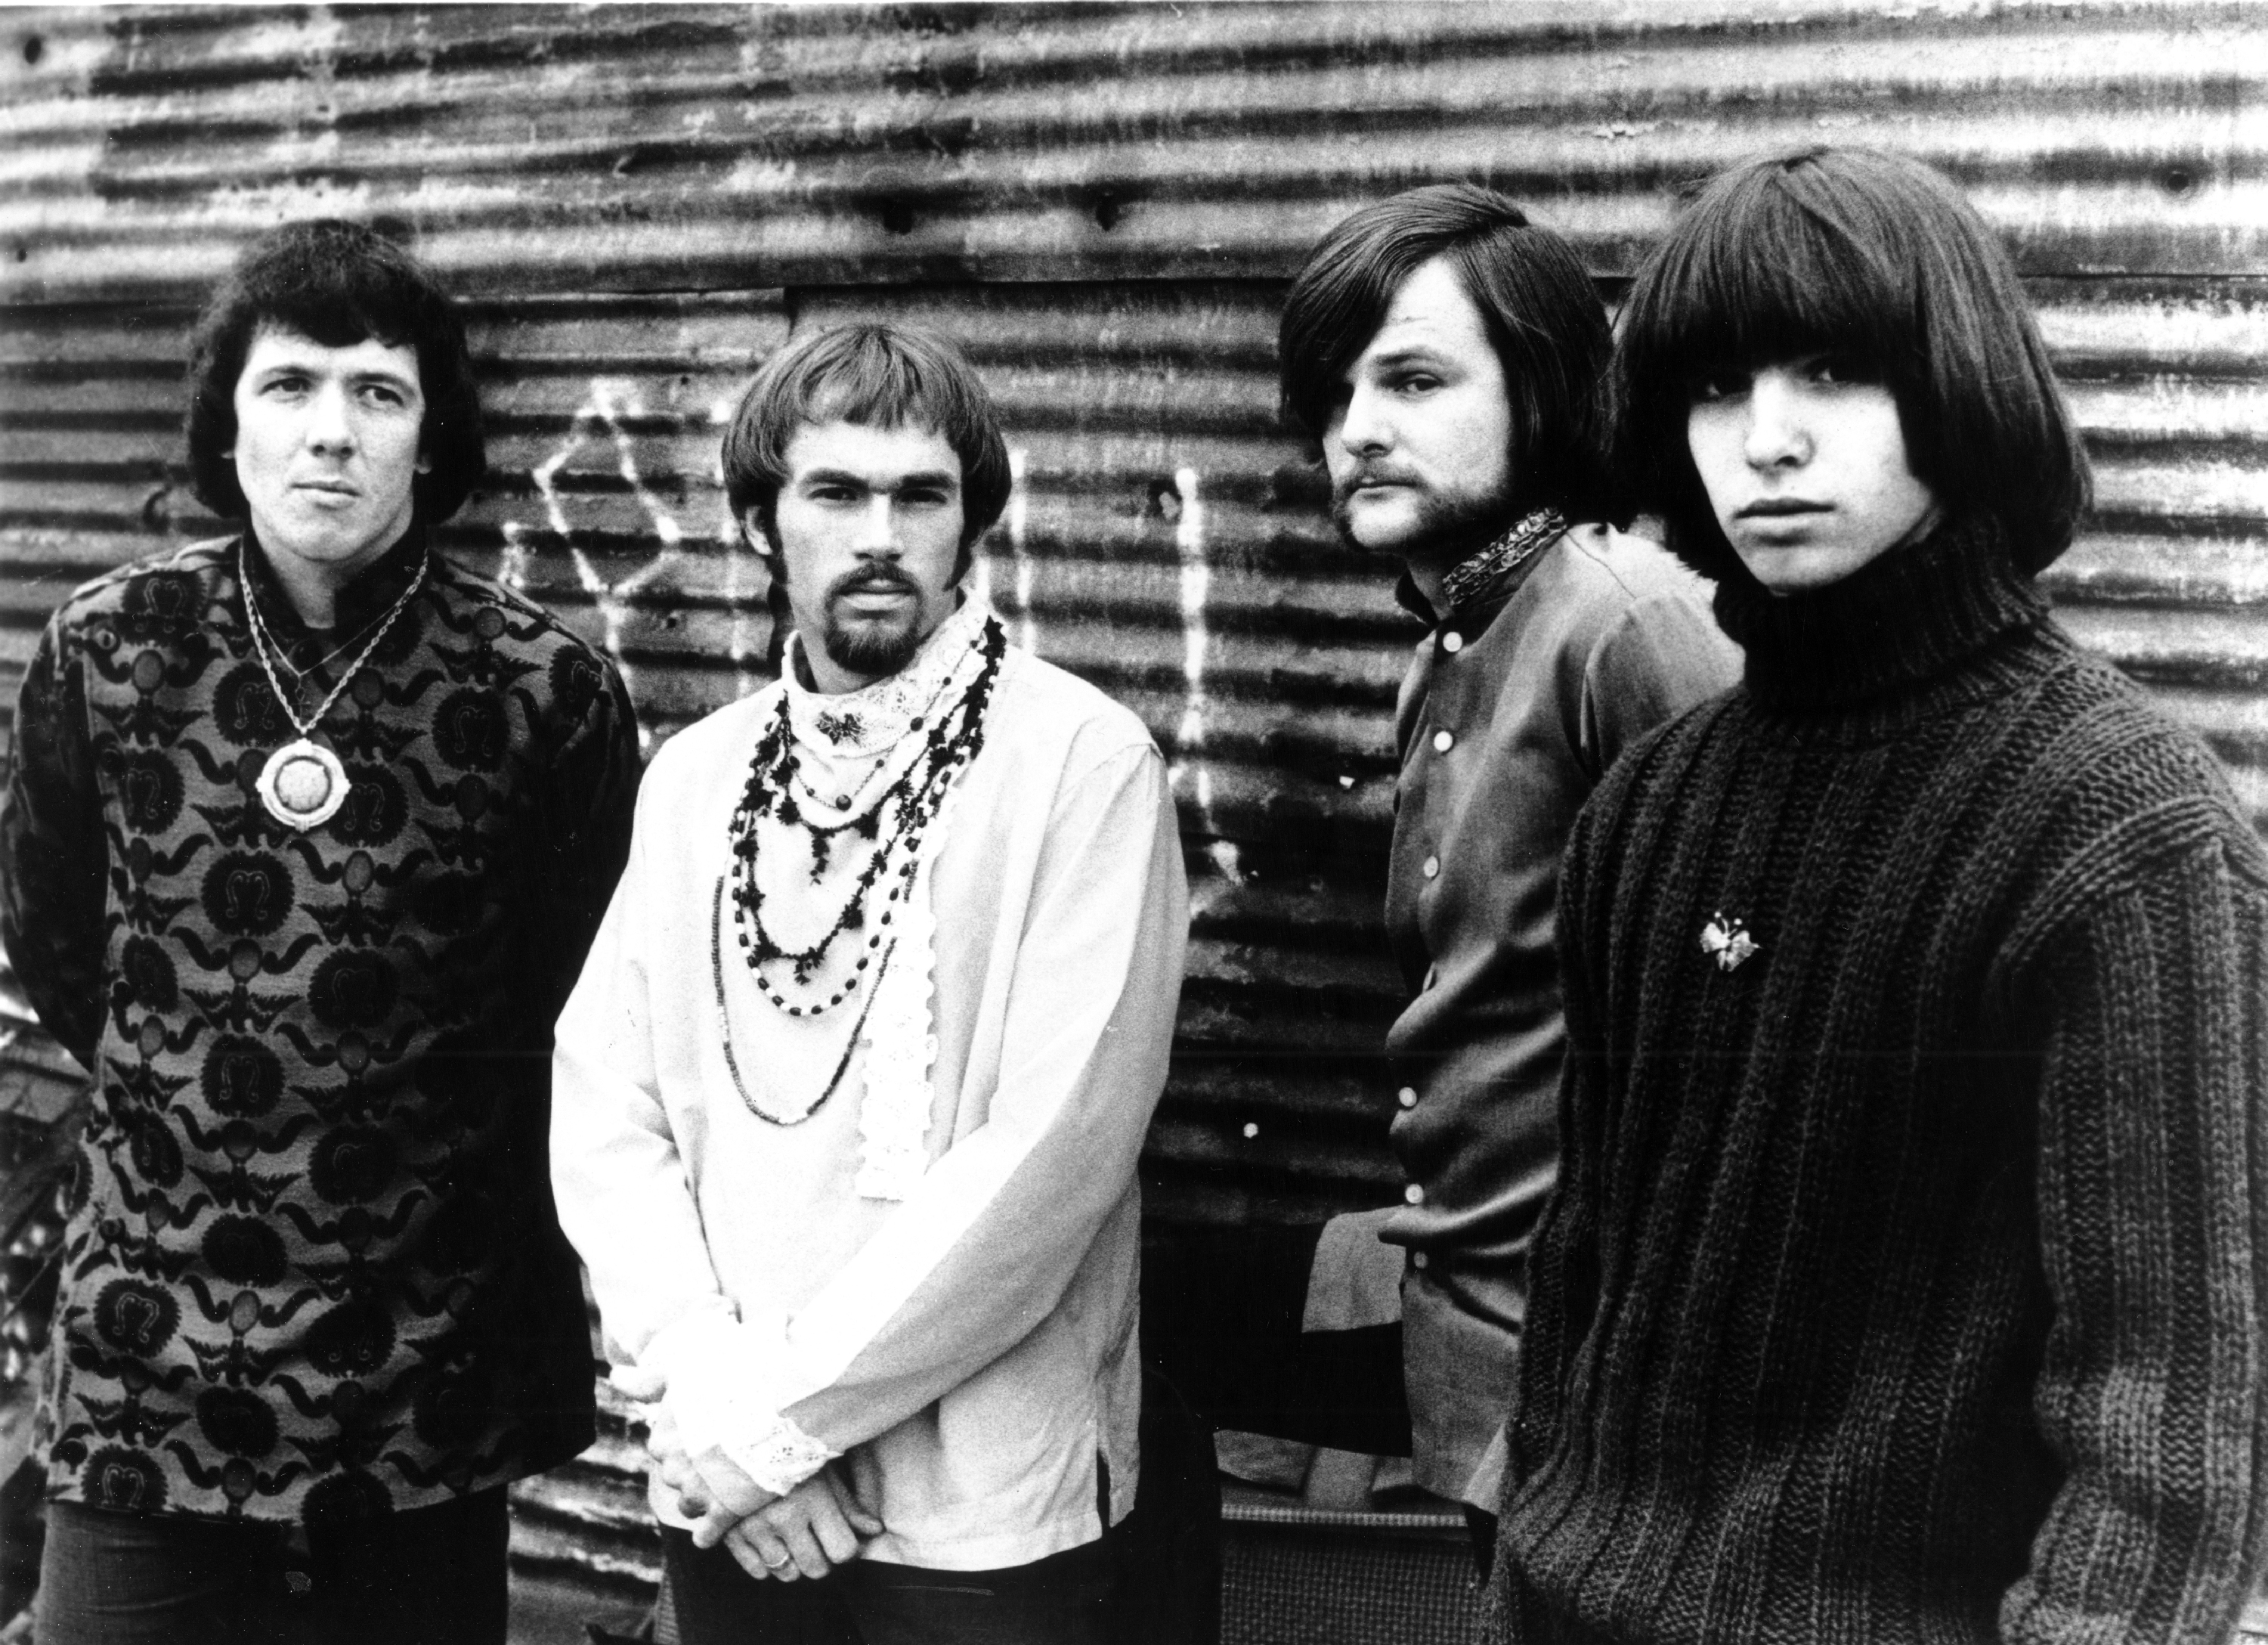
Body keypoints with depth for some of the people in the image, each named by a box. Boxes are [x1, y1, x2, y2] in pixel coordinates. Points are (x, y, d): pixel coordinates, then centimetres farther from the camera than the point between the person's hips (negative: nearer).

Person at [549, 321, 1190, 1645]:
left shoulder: (1085, 762, -11)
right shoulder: (694, 778, 5)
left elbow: (1054, 1146, -18)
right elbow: (604, 1110, 1)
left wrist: (785, 1412, -15)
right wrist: (710, 1397, -13)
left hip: (982, 1509, -4)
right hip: (724, 1499, 4)